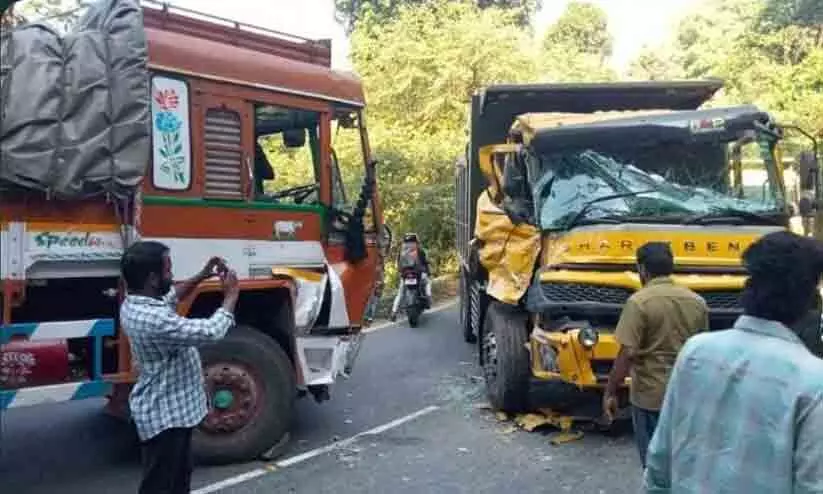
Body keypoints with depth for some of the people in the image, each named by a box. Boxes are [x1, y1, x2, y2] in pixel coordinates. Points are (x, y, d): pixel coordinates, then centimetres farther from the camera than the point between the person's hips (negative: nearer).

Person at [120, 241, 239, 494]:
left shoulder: (134, 302, 0)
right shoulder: (152, 319, -32)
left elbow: (171, 295, 21)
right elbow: (211, 331, -30)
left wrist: (203, 276, 8)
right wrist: (231, 295, -16)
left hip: (172, 407, 10)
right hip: (164, 414, -10)